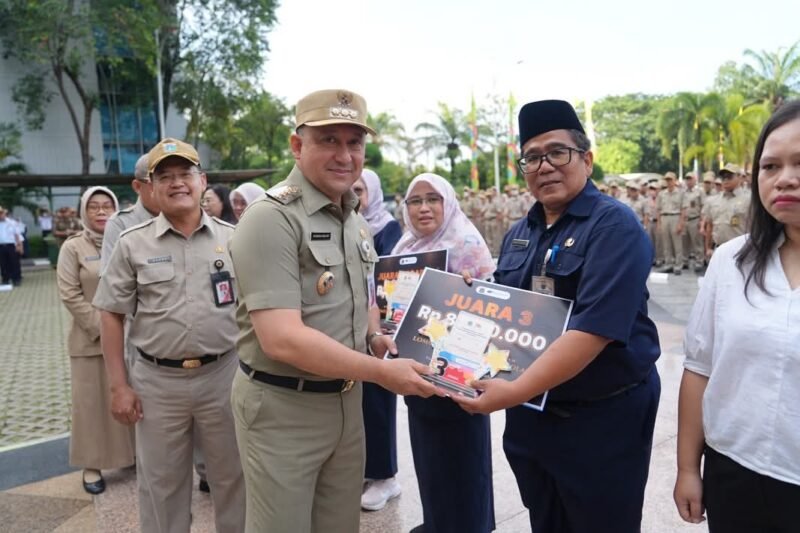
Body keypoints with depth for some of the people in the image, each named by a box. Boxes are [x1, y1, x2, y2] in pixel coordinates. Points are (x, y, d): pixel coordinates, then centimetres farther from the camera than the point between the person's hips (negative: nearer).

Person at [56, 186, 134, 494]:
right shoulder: (73, 247, -2)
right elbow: (69, 294, -7)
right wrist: (100, 326, -13)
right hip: (91, 339, -2)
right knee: (92, 402, 6)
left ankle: (134, 454, 28)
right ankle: (92, 465, 18)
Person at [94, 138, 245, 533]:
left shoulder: (232, 239, 1)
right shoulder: (133, 244, 0)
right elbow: (111, 315, 2)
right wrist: (118, 386, -1)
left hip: (224, 374, 1)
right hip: (157, 381, 0)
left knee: (232, 476, 15)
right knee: (161, 484, 16)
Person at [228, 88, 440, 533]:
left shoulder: (357, 222, 7)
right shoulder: (271, 219, -19)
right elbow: (282, 339, -27)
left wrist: (376, 338, 0)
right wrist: (380, 372, -24)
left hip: (347, 399, 7)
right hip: (283, 407, -7)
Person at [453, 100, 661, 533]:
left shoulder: (614, 225, -16)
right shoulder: (518, 234, 7)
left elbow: (594, 329, -26)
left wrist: (515, 391, -30)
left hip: (603, 418, -6)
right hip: (529, 414, 7)